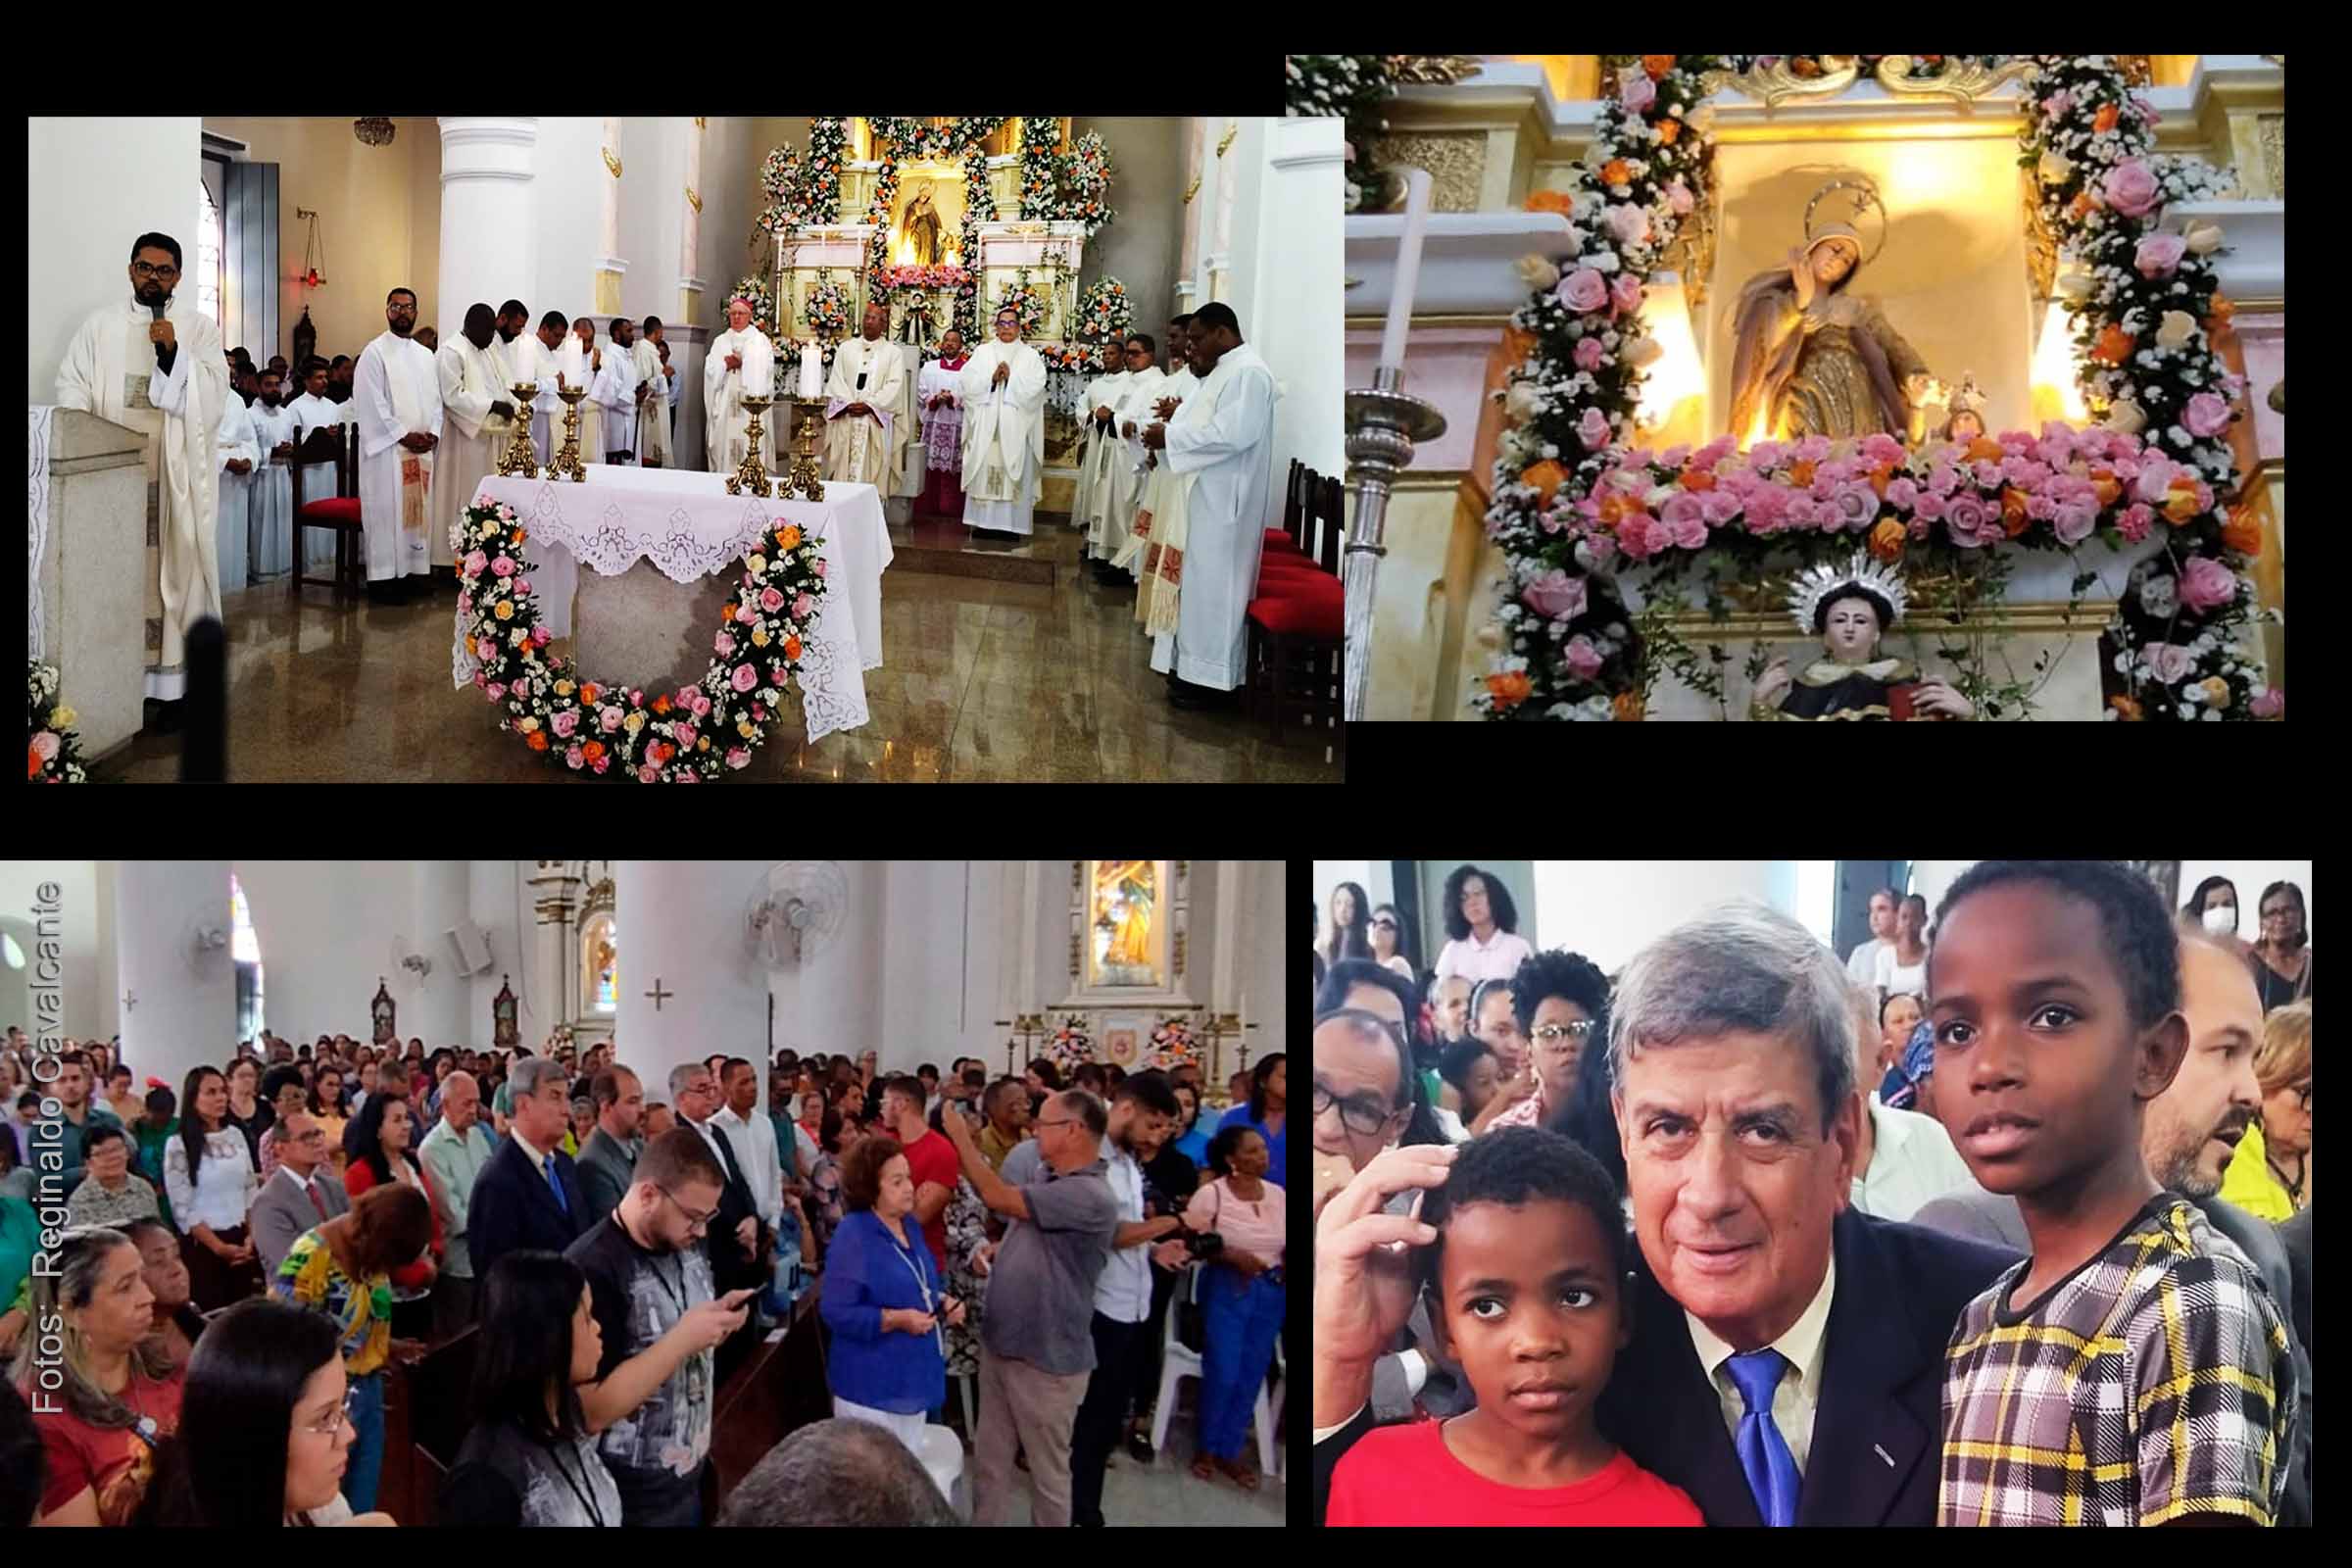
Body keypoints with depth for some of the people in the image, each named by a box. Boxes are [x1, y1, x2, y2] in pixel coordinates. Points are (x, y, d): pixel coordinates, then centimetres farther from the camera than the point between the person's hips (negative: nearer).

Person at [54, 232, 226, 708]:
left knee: (176, 570, -3)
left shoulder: (198, 326, 7)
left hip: (177, 471, -1)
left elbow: (214, 392, -3)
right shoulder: (101, 323, 11)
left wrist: (174, 352, -15)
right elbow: (72, 386, 6)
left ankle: (172, 682, -1)